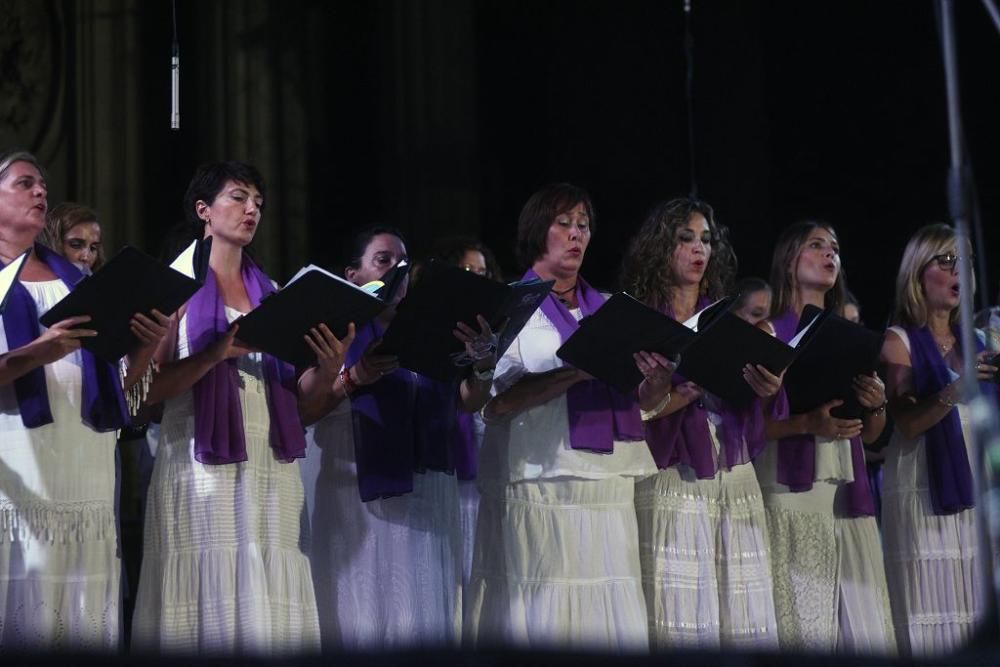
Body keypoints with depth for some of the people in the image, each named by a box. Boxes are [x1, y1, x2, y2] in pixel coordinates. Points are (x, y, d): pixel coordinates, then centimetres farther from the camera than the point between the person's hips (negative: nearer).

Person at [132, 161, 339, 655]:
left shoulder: (269, 293, 18)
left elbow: (296, 399, 15)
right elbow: (147, 387, -6)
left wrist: (329, 367, -4)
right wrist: (218, 351, -18)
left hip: (271, 469, 4)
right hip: (203, 465, -4)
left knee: (267, 604, 0)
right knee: (209, 601, -8)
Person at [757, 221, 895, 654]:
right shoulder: (767, 332, 4)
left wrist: (876, 405, 1)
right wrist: (807, 425, -20)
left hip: (848, 492, 5)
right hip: (791, 489, -5)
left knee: (865, 623, -3)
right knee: (804, 620, -12)